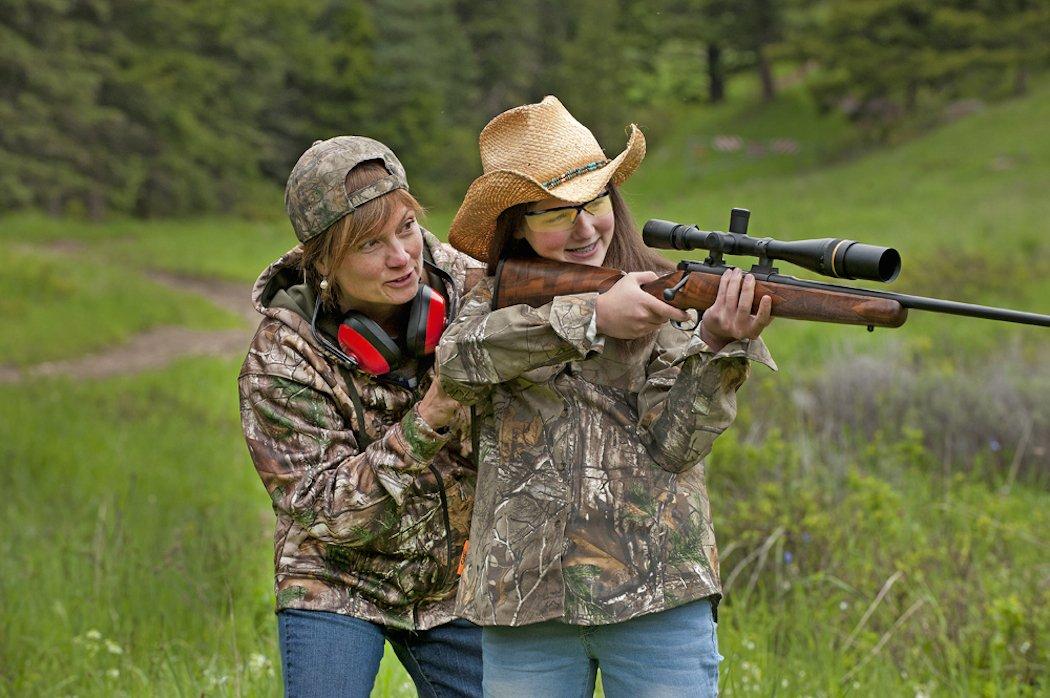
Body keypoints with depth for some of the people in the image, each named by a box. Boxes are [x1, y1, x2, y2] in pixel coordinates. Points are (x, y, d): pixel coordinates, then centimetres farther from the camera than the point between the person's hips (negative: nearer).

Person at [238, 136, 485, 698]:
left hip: (459, 584, 3)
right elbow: (327, 511, -23)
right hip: (338, 584, -3)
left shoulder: (466, 285, -13)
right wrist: (428, 420, -34)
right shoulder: (283, 353, -20)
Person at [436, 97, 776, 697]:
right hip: (524, 604, 2)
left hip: (659, 601, -1)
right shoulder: (495, 301, 8)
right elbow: (460, 359, -15)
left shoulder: (670, 295, 3)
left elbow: (674, 441, -8)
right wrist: (593, 317, -24)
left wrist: (716, 342, -25)